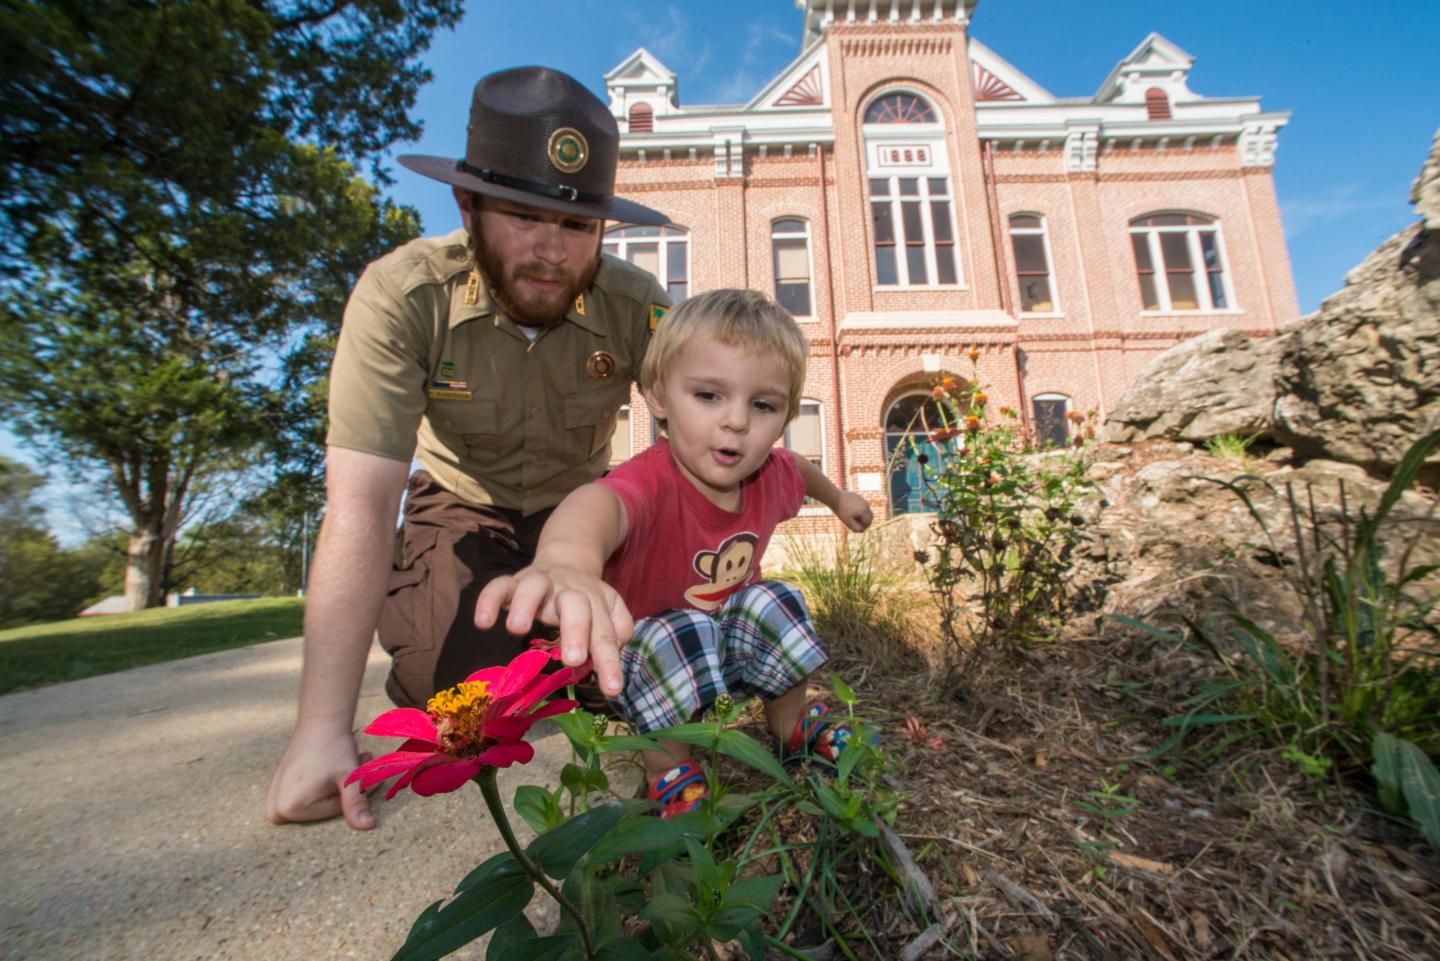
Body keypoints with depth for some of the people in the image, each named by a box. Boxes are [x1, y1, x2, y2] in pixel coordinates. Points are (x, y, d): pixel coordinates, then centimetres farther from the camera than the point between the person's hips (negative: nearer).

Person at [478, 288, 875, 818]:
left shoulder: (769, 474, -16)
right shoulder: (652, 482, -39)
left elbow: (799, 469, 11)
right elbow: (601, 500, -65)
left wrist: (838, 498, 29)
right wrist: (567, 557, -88)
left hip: (731, 633, 6)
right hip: (644, 650, -5)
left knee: (774, 602, -19)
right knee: (682, 636, -34)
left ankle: (793, 726, 9)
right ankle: (670, 774, -7)